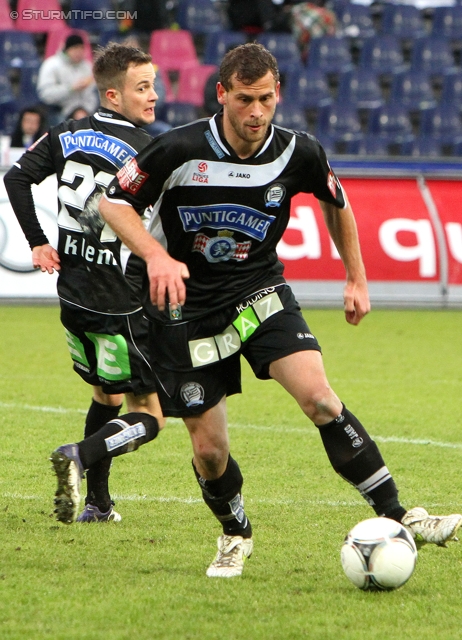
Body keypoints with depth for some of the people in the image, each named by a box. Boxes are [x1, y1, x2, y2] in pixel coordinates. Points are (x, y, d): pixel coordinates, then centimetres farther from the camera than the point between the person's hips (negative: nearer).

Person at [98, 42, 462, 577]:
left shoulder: (298, 153, -10)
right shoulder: (181, 150, -19)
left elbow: (336, 203, 12)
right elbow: (113, 201, -10)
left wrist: (357, 279, 15)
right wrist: (157, 256, -26)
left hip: (260, 293, 1)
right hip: (186, 308, -1)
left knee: (318, 397, -21)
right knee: (208, 448, 0)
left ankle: (398, 518, -19)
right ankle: (235, 537, 31)